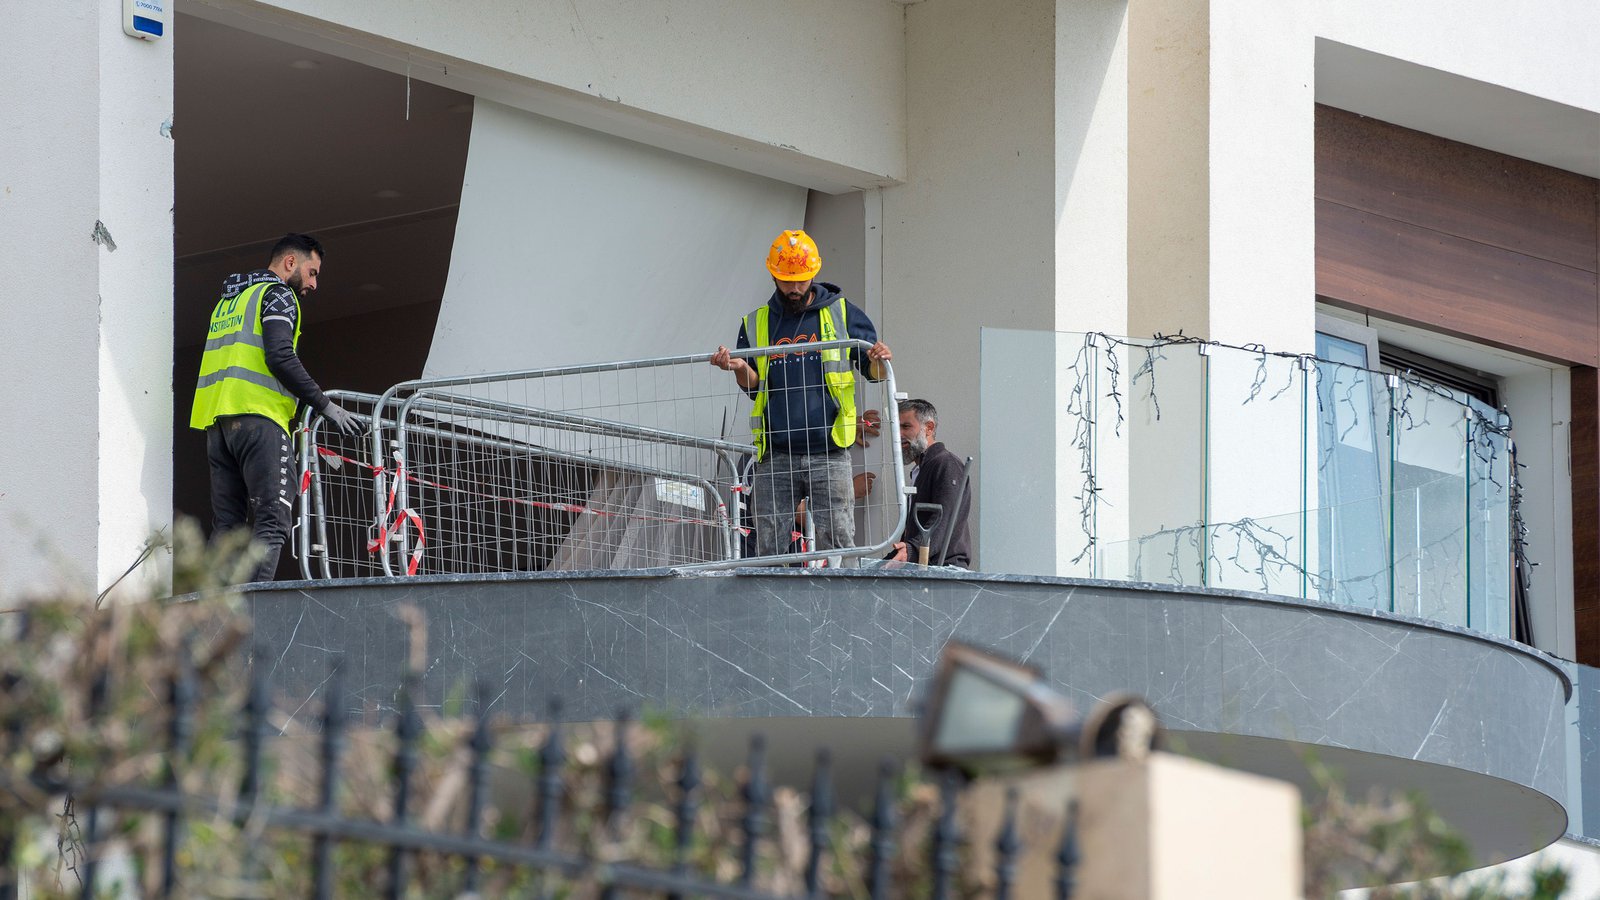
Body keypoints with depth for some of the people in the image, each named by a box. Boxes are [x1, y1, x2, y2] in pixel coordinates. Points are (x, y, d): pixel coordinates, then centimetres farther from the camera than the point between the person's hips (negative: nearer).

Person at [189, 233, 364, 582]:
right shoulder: (277, 295, 1)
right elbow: (280, 358, -14)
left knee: (225, 527, 6)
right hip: (257, 416, -8)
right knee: (272, 522, -13)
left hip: (215, 421, 8)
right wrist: (326, 406, -11)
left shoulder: (227, 301, 28)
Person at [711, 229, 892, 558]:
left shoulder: (842, 314, 9)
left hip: (827, 453, -2)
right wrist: (741, 369, -10)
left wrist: (878, 361, -14)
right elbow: (754, 387, 13)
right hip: (775, 454, 2)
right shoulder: (756, 324, 14)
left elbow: (873, 372, 10)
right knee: (768, 546, -2)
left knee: (836, 542, -9)